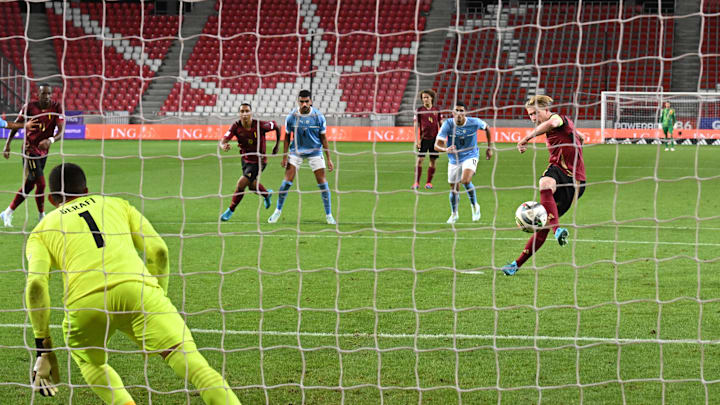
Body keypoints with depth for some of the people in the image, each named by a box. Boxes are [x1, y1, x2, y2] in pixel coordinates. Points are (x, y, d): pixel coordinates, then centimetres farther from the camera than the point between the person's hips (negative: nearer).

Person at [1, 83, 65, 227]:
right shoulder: (30, 107, -10)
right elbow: (16, 125, 2)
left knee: (29, 184, 12)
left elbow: (61, 131, -15)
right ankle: (41, 216, 5)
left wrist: (50, 140, -34)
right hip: (30, 149, -4)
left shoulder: (57, 108, -7)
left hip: (43, 150, 4)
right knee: (40, 183, -13)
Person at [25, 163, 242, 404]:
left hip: (84, 302, 0)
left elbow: (36, 285, 7)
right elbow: (159, 251, 18)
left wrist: (44, 349, 7)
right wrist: (159, 301, 27)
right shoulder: (117, 205, 31)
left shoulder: (40, 232, 25)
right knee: (193, 363, -8)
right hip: (137, 289, 0)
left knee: (92, 364, 29)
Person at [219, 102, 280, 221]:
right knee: (252, 185, 25)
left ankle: (230, 210, 3)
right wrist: (223, 146, -51)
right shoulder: (236, 126, -18)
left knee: (241, 184, -15)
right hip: (246, 159, 5)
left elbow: (276, 126, -7)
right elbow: (223, 141, -25)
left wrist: (276, 146, 2)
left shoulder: (260, 125, -26)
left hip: (259, 161, -5)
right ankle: (266, 194, 58)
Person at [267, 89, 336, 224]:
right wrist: (284, 156, -3)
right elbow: (287, 137, 2)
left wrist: (329, 159, -4)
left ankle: (329, 215, 5)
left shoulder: (318, 116, -10)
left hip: (315, 152, 0)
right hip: (296, 151, 0)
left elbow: (323, 138, -3)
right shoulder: (291, 117, -9)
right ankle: (278, 211, 8)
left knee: (322, 182, -7)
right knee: (287, 181, -9)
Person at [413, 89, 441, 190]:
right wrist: (416, 141, -7)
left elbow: (440, 124, 14)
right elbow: (416, 126, 0)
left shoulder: (436, 110, 7)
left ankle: (429, 182, 12)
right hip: (424, 138, -2)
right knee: (420, 159, -9)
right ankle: (417, 183, -6)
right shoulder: (419, 110, 0)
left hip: (434, 138, 2)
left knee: (433, 161, 3)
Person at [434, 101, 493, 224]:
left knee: (465, 181, -28)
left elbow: (487, 128, 7)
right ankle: (454, 214, 38)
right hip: (454, 160, 2)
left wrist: (489, 148, 9)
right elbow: (437, 145, -24)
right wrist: (446, 149, -46)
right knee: (454, 189, 10)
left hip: (470, 156, -2)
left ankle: (474, 206, -1)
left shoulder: (474, 122, -17)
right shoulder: (448, 124, -19)